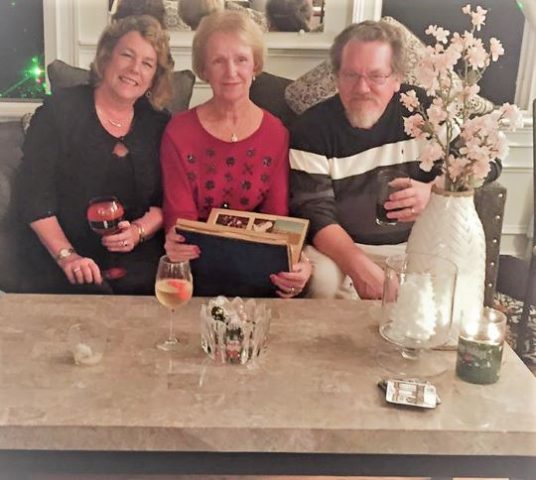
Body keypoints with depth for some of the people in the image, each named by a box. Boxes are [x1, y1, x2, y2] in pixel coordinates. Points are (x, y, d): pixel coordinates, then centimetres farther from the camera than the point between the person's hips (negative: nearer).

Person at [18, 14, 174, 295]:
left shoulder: (158, 124, 10)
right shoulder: (59, 111, 0)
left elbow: (167, 200, 9)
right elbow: (36, 196, -5)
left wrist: (139, 231, -10)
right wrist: (66, 255, -15)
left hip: (139, 263, 3)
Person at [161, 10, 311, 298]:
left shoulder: (277, 135, 1)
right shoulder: (178, 132, -3)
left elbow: (277, 217, -4)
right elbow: (179, 214, -6)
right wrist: (175, 244, -31)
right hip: (197, 263, -1)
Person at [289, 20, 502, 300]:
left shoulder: (424, 109, -2)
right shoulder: (312, 129, -7)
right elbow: (315, 212, -15)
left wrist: (434, 192, -23)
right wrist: (360, 268, -33)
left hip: (416, 245, 2)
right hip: (342, 246, -2)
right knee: (321, 279, -32)